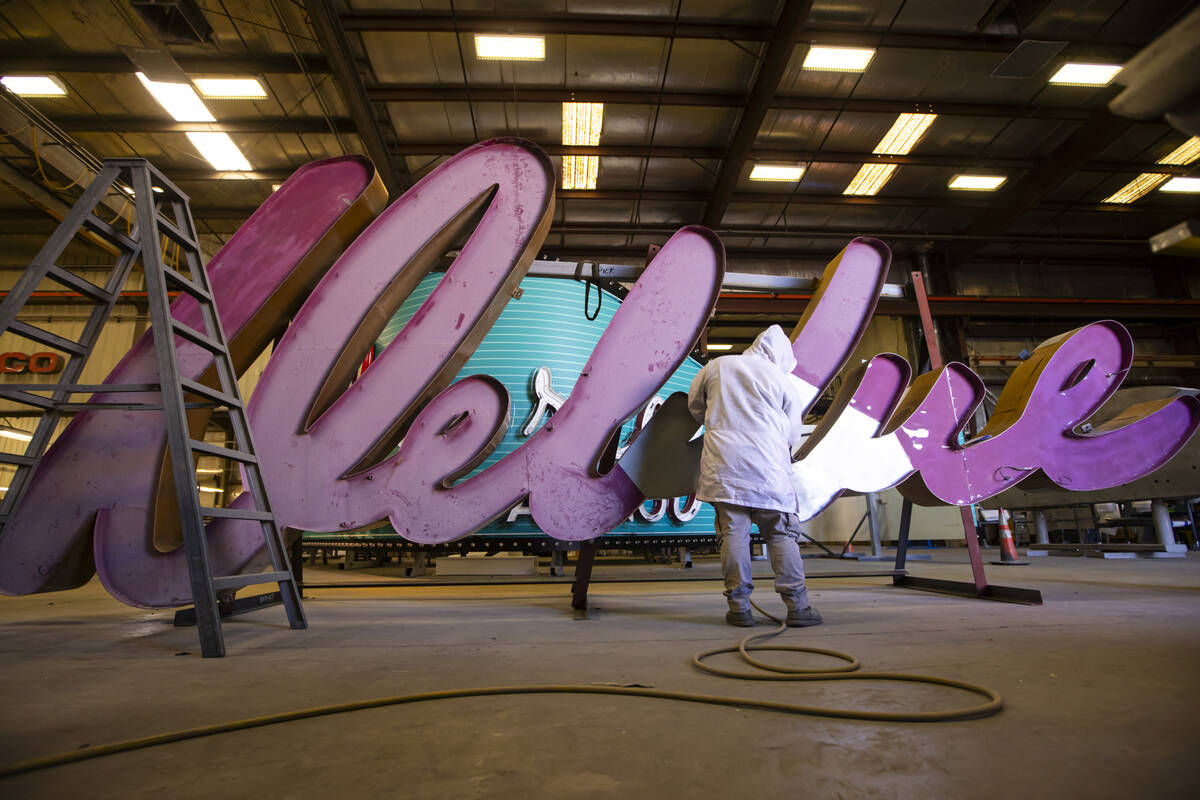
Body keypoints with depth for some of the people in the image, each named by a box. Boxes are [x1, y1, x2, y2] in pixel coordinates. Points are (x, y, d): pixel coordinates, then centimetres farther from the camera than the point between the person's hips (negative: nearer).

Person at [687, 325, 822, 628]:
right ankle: (797, 605, 8)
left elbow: (695, 405, 22)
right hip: (768, 468, -1)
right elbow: (791, 436, 9)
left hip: (724, 464, 2)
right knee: (781, 535, 6)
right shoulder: (784, 381, 5)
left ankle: (739, 606, 6)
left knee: (733, 532, 3)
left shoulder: (716, 367, 10)